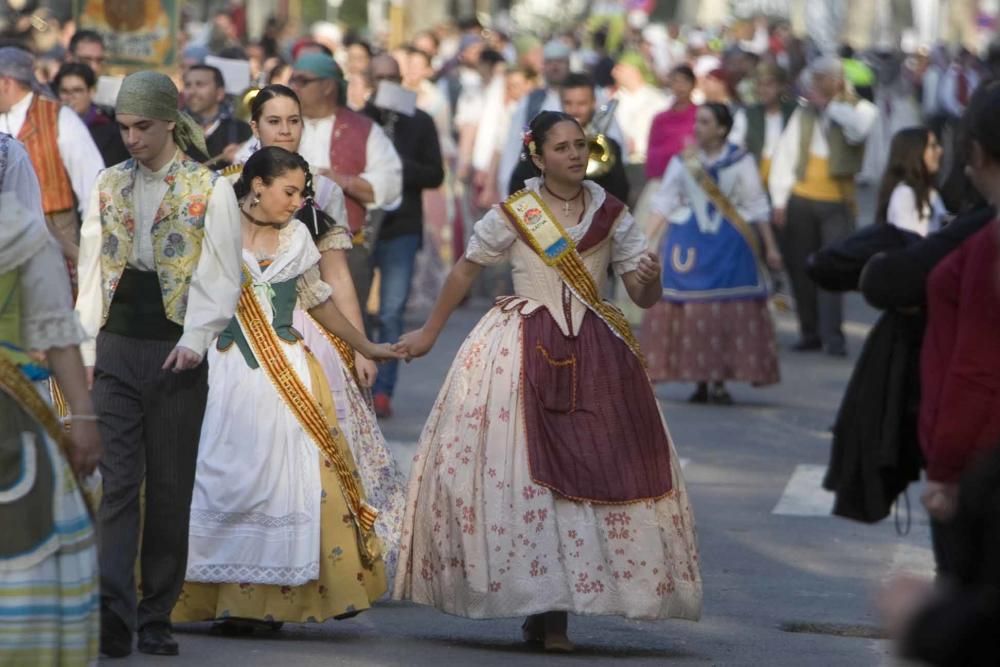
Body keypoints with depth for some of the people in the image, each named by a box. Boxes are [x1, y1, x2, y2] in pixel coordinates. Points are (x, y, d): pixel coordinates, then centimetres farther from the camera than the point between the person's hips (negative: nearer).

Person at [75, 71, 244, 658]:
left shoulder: (210, 190, 0)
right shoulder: (109, 185, 12)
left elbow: (220, 277, -3)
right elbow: (92, 271, 13)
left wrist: (196, 339, -16)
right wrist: (86, 348, 6)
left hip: (177, 355, -2)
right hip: (117, 350, 2)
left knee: (170, 488, 3)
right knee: (116, 481, -9)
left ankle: (156, 617, 12)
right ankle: (113, 613, -18)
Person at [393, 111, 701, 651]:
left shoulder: (610, 215, 6)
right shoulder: (513, 214, 0)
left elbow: (644, 298, 5)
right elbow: (465, 271, 11)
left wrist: (650, 278, -18)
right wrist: (429, 333, 14)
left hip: (593, 354, 2)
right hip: (523, 352, -2)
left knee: (592, 471, -5)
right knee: (519, 472, -6)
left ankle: (554, 611, 0)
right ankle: (540, 605, -1)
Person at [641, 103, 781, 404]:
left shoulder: (740, 162, 1)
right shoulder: (682, 162, 6)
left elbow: (757, 207, 4)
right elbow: (664, 203, 6)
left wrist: (770, 246, 4)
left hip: (729, 244, -1)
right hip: (689, 242, 2)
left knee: (728, 312, -4)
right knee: (690, 314, -2)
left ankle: (720, 381, 2)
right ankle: (700, 381, 7)